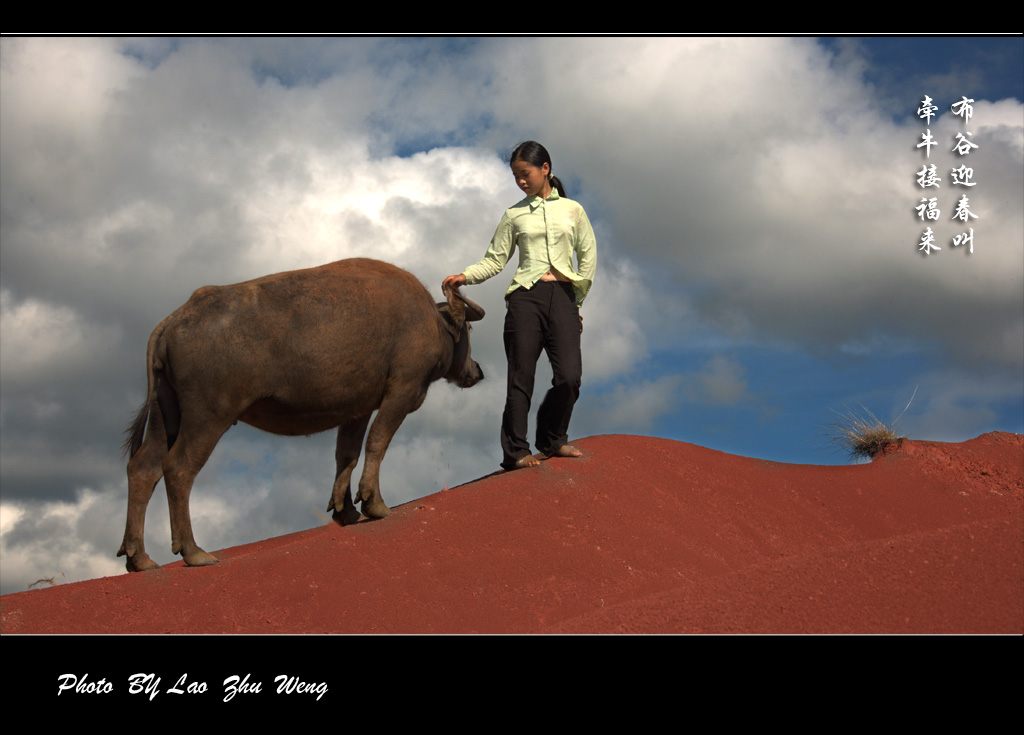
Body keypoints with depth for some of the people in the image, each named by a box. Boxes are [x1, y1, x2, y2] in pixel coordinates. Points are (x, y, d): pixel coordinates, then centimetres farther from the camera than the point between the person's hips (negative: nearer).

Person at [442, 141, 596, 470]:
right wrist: (465, 276, -8)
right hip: (525, 296, 0)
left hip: (562, 295, 0)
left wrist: (577, 301, 11)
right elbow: (495, 260, 9)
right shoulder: (514, 215, 11)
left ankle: (553, 440, 12)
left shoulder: (571, 210, 12)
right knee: (521, 376, -4)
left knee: (569, 376, -9)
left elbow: (588, 256, 15)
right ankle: (516, 451, 3)